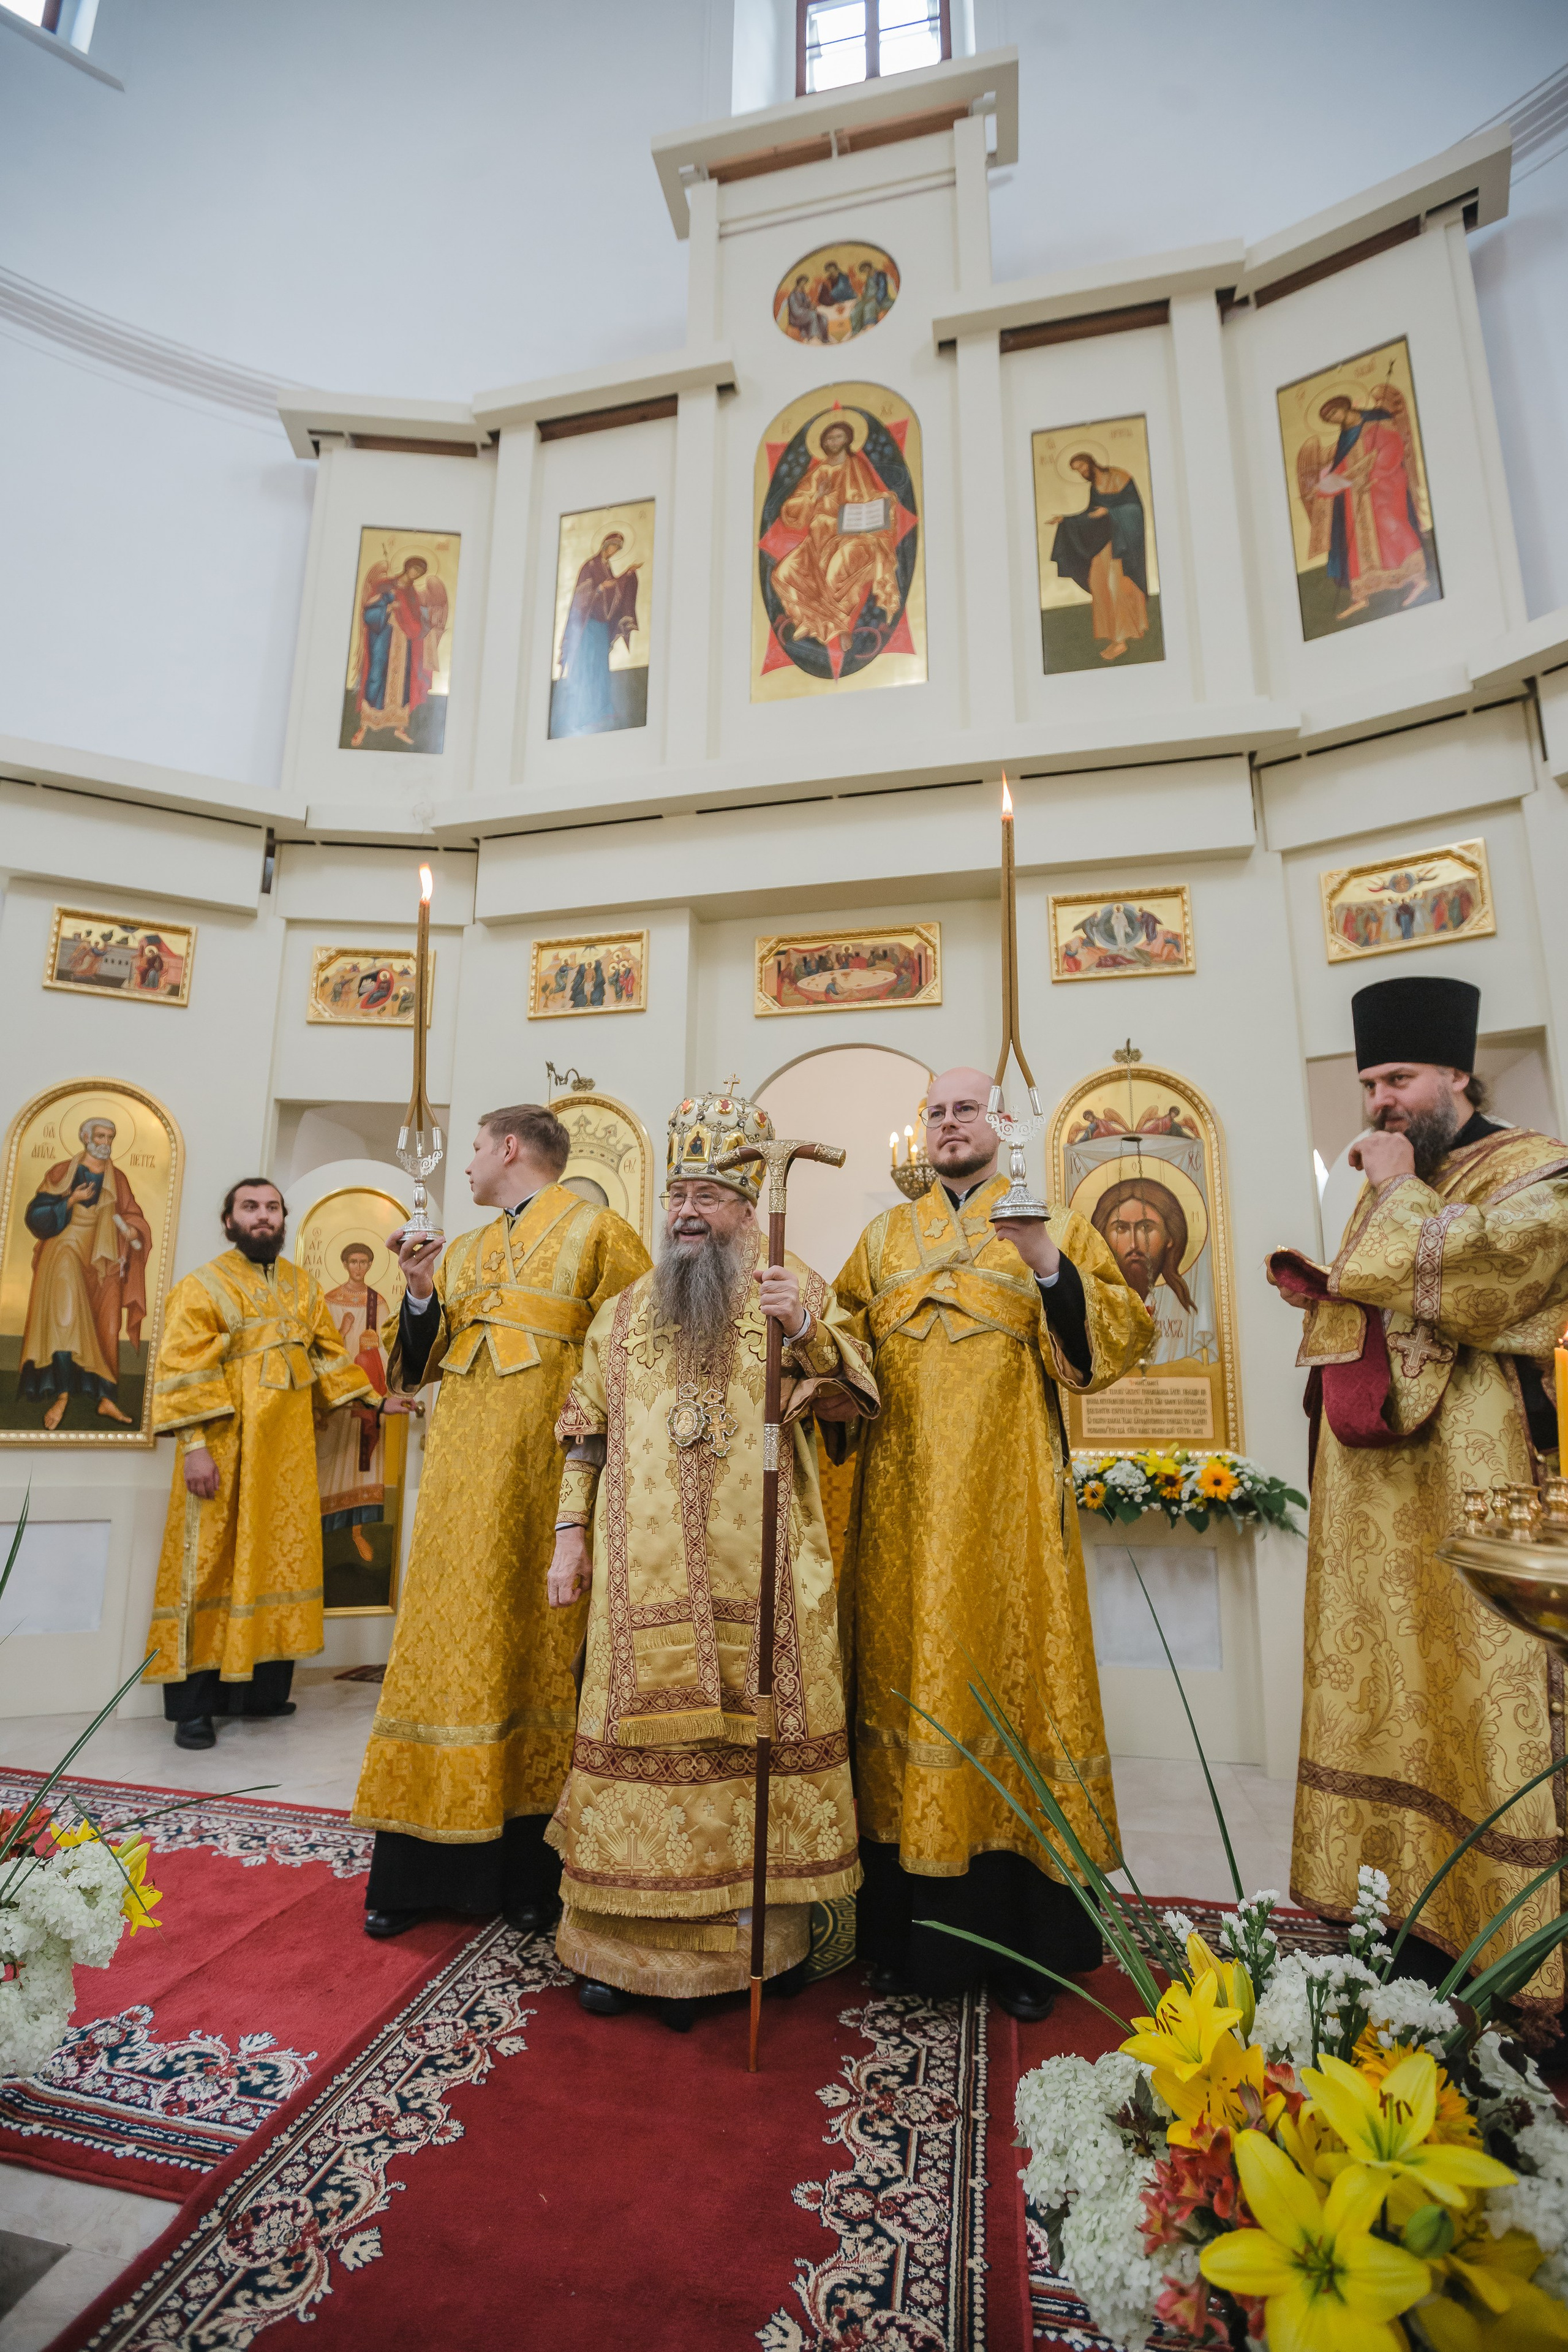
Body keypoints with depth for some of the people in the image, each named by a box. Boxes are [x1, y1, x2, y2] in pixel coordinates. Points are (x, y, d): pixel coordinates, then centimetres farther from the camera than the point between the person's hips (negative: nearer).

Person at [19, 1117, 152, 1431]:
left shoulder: (118, 1179, 10)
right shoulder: (62, 1172, 2)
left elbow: (133, 1214, 7)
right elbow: (36, 1214, -2)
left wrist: (134, 1230, -14)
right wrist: (71, 1200, -15)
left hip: (102, 1259, 3)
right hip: (66, 1252, -3)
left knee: (104, 1329, -2)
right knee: (65, 1316, -20)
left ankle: (105, 1399, 0)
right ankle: (62, 1395, -18)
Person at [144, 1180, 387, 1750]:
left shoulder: (304, 1287, 13)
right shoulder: (203, 1286, -3)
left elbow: (329, 1354, 16)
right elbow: (182, 1372, -10)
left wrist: (373, 1399, 9)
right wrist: (194, 1444, -18)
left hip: (288, 1450, 5)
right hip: (226, 1447, -5)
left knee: (278, 1560, 9)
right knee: (211, 1564, 1)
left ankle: (259, 1687, 20)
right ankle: (193, 1702, 10)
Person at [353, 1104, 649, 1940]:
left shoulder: (597, 1233, 0)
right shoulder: (463, 1252, 19)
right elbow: (422, 1361, 15)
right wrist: (421, 1294, 0)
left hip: (546, 1475, -5)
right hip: (464, 1483, 5)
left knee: (538, 1650, 3)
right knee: (452, 1647, 7)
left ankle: (531, 1870, 18)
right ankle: (422, 1869, 20)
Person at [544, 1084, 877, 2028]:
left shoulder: (794, 1288, 6)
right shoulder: (627, 1310, 14)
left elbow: (860, 1394, -6)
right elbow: (587, 1429, 14)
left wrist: (807, 1329, -24)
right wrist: (572, 1532, 7)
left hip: (758, 1570, -2)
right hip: (647, 1573, 2)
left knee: (755, 1725, 1)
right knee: (645, 1727, 5)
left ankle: (752, 1927, 20)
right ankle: (633, 1941, 22)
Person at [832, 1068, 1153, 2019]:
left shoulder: (1053, 1228, 7)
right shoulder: (885, 1236, 15)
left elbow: (1124, 1334, -4)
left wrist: (1052, 1270, -18)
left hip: (1006, 1503, -2)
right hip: (903, 1502, 3)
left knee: (1012, 1674, 1)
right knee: (907, 1676, 6)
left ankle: (1023, 1941, 17)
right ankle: (909, 1928, 22)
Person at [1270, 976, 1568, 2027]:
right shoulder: (1391, 1190, 19)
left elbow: (1472, 1289, -20)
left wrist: (1401, 1194, -11)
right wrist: (1321, 1289, 7)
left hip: (1465, 1480, -7)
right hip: (1372, 1488, 7)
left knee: (1471, 1690, -3)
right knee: (1379, 1690, 10)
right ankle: (1400, 1902, 21)